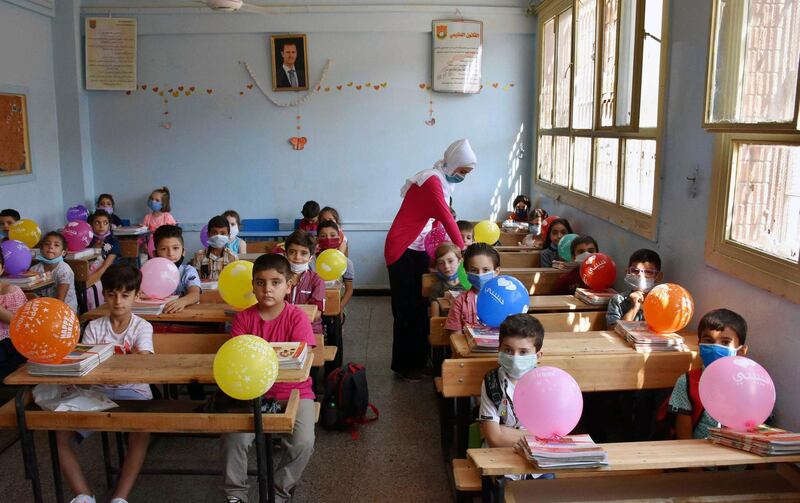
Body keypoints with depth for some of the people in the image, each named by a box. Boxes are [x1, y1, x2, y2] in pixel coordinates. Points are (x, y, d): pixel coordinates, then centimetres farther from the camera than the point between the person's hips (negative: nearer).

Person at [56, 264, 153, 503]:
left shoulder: (142, 327, 0)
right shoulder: (94, 327, 8)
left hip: (133, 392, -3)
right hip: (98, 392, 3)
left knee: (141, 432, -34)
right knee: (60, 436, -19)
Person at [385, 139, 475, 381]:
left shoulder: (442, 181, 11)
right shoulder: (432, 181, -18)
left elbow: (443, 217, 7)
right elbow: (447, 218, -24)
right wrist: (463, 249, -24)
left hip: (419, 249, 9)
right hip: (402, 249, -9)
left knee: (421, 305, 10)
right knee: (406, 308, -2)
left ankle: (418, 359, 19)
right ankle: (403, 365, 8)